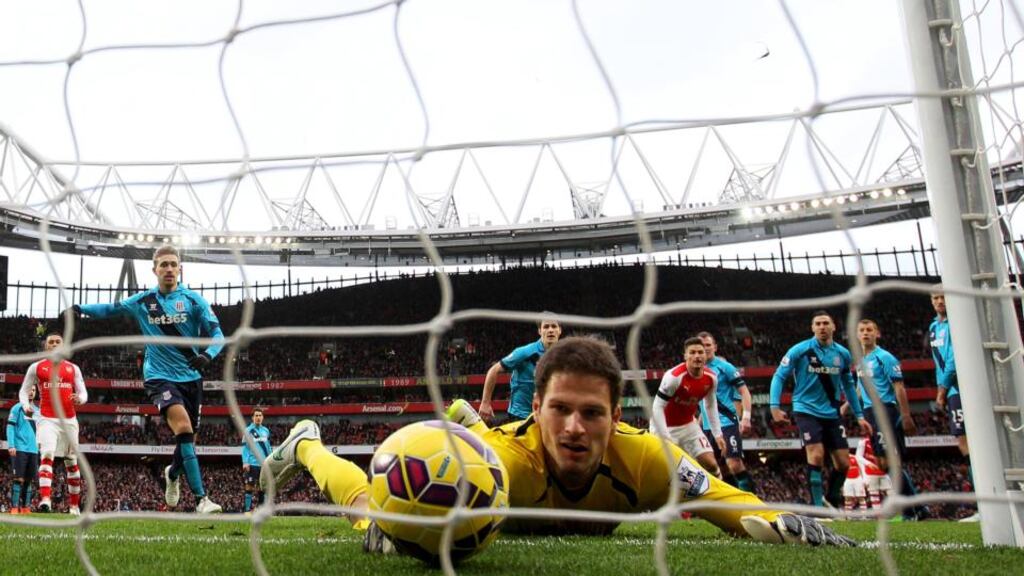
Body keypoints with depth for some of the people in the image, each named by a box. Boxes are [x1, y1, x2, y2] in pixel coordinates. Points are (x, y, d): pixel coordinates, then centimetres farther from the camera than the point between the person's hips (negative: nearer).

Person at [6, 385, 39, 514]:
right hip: (20, 448, -5)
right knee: (19, 479, -9)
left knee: (29, 479, 6)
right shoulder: (17, 408, 0)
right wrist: (11, 445, -15)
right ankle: (14, 507, -8)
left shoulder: (38, 410, 17)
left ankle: (26, 507, 10)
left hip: (33, 449, 6)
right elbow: (10, 427, -6)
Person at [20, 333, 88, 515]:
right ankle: (45, 499, -33)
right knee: (47, 455, -24)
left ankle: (74, 505, 17)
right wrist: (26, 406, -9)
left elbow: (84, 393, 9)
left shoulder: (73, 368, 11)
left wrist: (79, 398, -15)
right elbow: (24, 390, 11)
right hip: (47, 419, -2)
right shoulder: (36, 367, 7)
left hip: (69, 420, 3)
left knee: (72, 462, 8)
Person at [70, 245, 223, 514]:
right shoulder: (143, 301, 3)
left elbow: (217, 333, -6)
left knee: (188, 438, 9)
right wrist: (82, 308, 8)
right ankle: (201, 498, -26)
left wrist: (207, 354, -25)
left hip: (190, 377, 2)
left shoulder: (193, 300, -1)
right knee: (183, 428, -24)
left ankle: (172, 474, 45)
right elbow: (111, 309, 21)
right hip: (160, 377, -2)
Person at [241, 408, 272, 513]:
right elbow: (244, 447, -7)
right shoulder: (248, 430, -1)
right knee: (249, 486, -5)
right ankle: (247, 509, -2)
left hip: (264, 464, 5)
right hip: (252, 464, -5)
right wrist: (245, 462, -16)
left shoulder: (266, 430, 14)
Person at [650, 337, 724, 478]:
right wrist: (666, 438, -30)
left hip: (688, 425, 6)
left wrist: (717, 434, 6)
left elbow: (711, 405, 9)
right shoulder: (674, 376, -30)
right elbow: (657, 407, -26)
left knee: (711, 465, 0)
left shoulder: (711, 378, -10)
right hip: (666, 426, -6)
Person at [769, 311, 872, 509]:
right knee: (816, 456, -20)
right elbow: (779, 376, -5)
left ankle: (832, 503, 24)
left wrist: (859, 415, 15)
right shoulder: (800, 350, -8)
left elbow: (848, 385, 16)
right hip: (807, 411, -4)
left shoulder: (843, 354, 4)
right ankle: (817, 507, -9)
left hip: (832, 413, 5)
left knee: (843, 463, 2)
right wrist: (775, 406, -16)